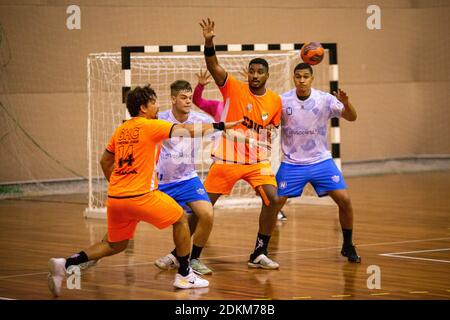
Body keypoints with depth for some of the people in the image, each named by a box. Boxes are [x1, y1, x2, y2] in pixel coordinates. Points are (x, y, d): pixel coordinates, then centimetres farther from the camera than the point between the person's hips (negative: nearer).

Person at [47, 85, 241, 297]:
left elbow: (105, 161, 23)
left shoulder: (121, 130, 14)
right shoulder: (150, 126, -7)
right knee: (180, 219, 13)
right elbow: (189, 130, -8)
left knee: (114, 245, 20)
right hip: (139, 196, -7)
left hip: (115, 197, 7)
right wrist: (219, 126, 0)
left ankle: (65, 264, 4)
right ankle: (184, 275, 15)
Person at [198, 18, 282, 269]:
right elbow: (213, 67, -22)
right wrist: (209, 42, -36)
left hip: (257, 160, 3)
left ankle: (259, 254, -1)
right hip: (227, 158, -3)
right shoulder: (234, 88, -7)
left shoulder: (275, 101, 3)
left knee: (272, 199, -15)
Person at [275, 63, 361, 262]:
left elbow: (351, 118, -14)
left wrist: (345, 103, -36)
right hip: (292, 163, 0)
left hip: (320, 160, 0)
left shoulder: (325, 100, -9)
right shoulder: (282, 101, -7)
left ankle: (348, 246, 8)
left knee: (344, 200, -9)